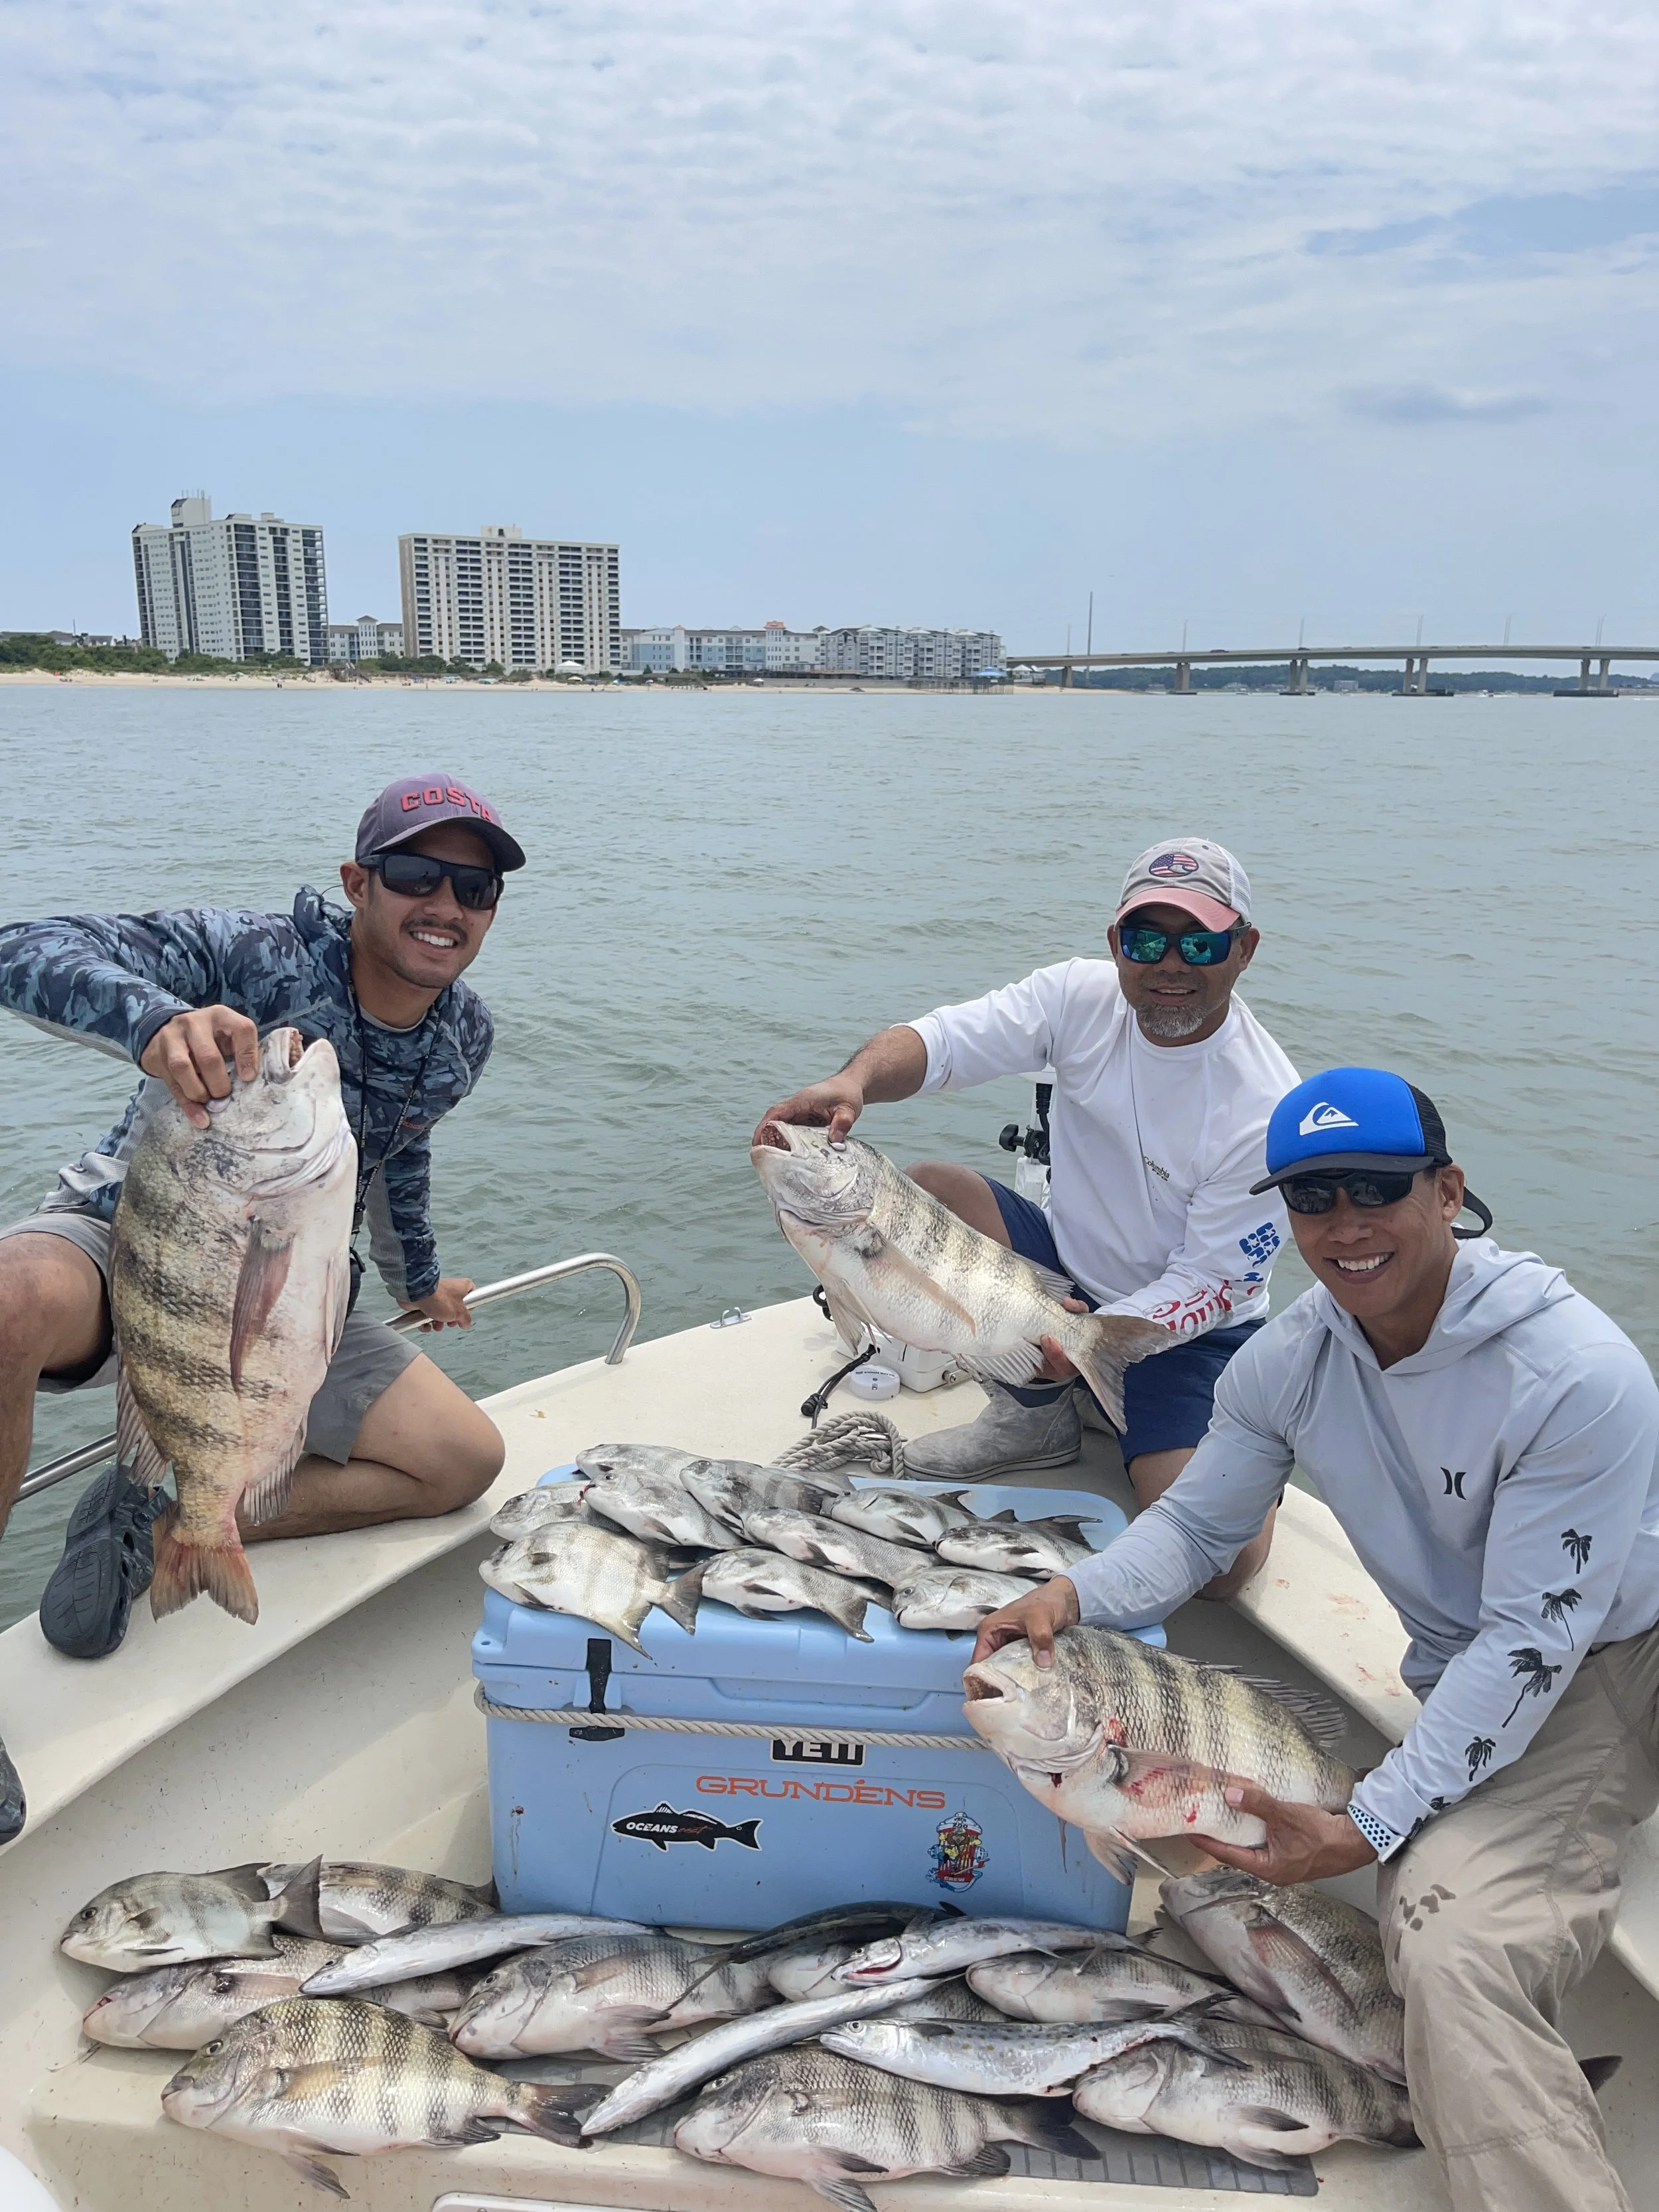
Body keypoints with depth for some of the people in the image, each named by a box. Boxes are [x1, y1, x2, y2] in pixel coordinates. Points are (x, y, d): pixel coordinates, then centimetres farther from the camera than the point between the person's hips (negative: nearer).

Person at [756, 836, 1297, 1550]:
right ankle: (1037, 1413, -1)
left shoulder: (1266, 1108, -22)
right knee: (926, 1190, -20)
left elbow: (1210, 1282, -20)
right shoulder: (1082, 998, -11)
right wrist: (855, 1079, -43)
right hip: (1064, 1268, 5)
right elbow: (939, 1039, -20)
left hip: (1188, 1330, -5)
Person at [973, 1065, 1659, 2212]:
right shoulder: (1288, 1365, -6)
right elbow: (1195, 1525, 5)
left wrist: (1368, 1826, -23)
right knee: (1445, 1950, -22)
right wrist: (1071, 1594, -16)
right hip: (1496, 1690, 5)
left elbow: (1531, 1641, -21)